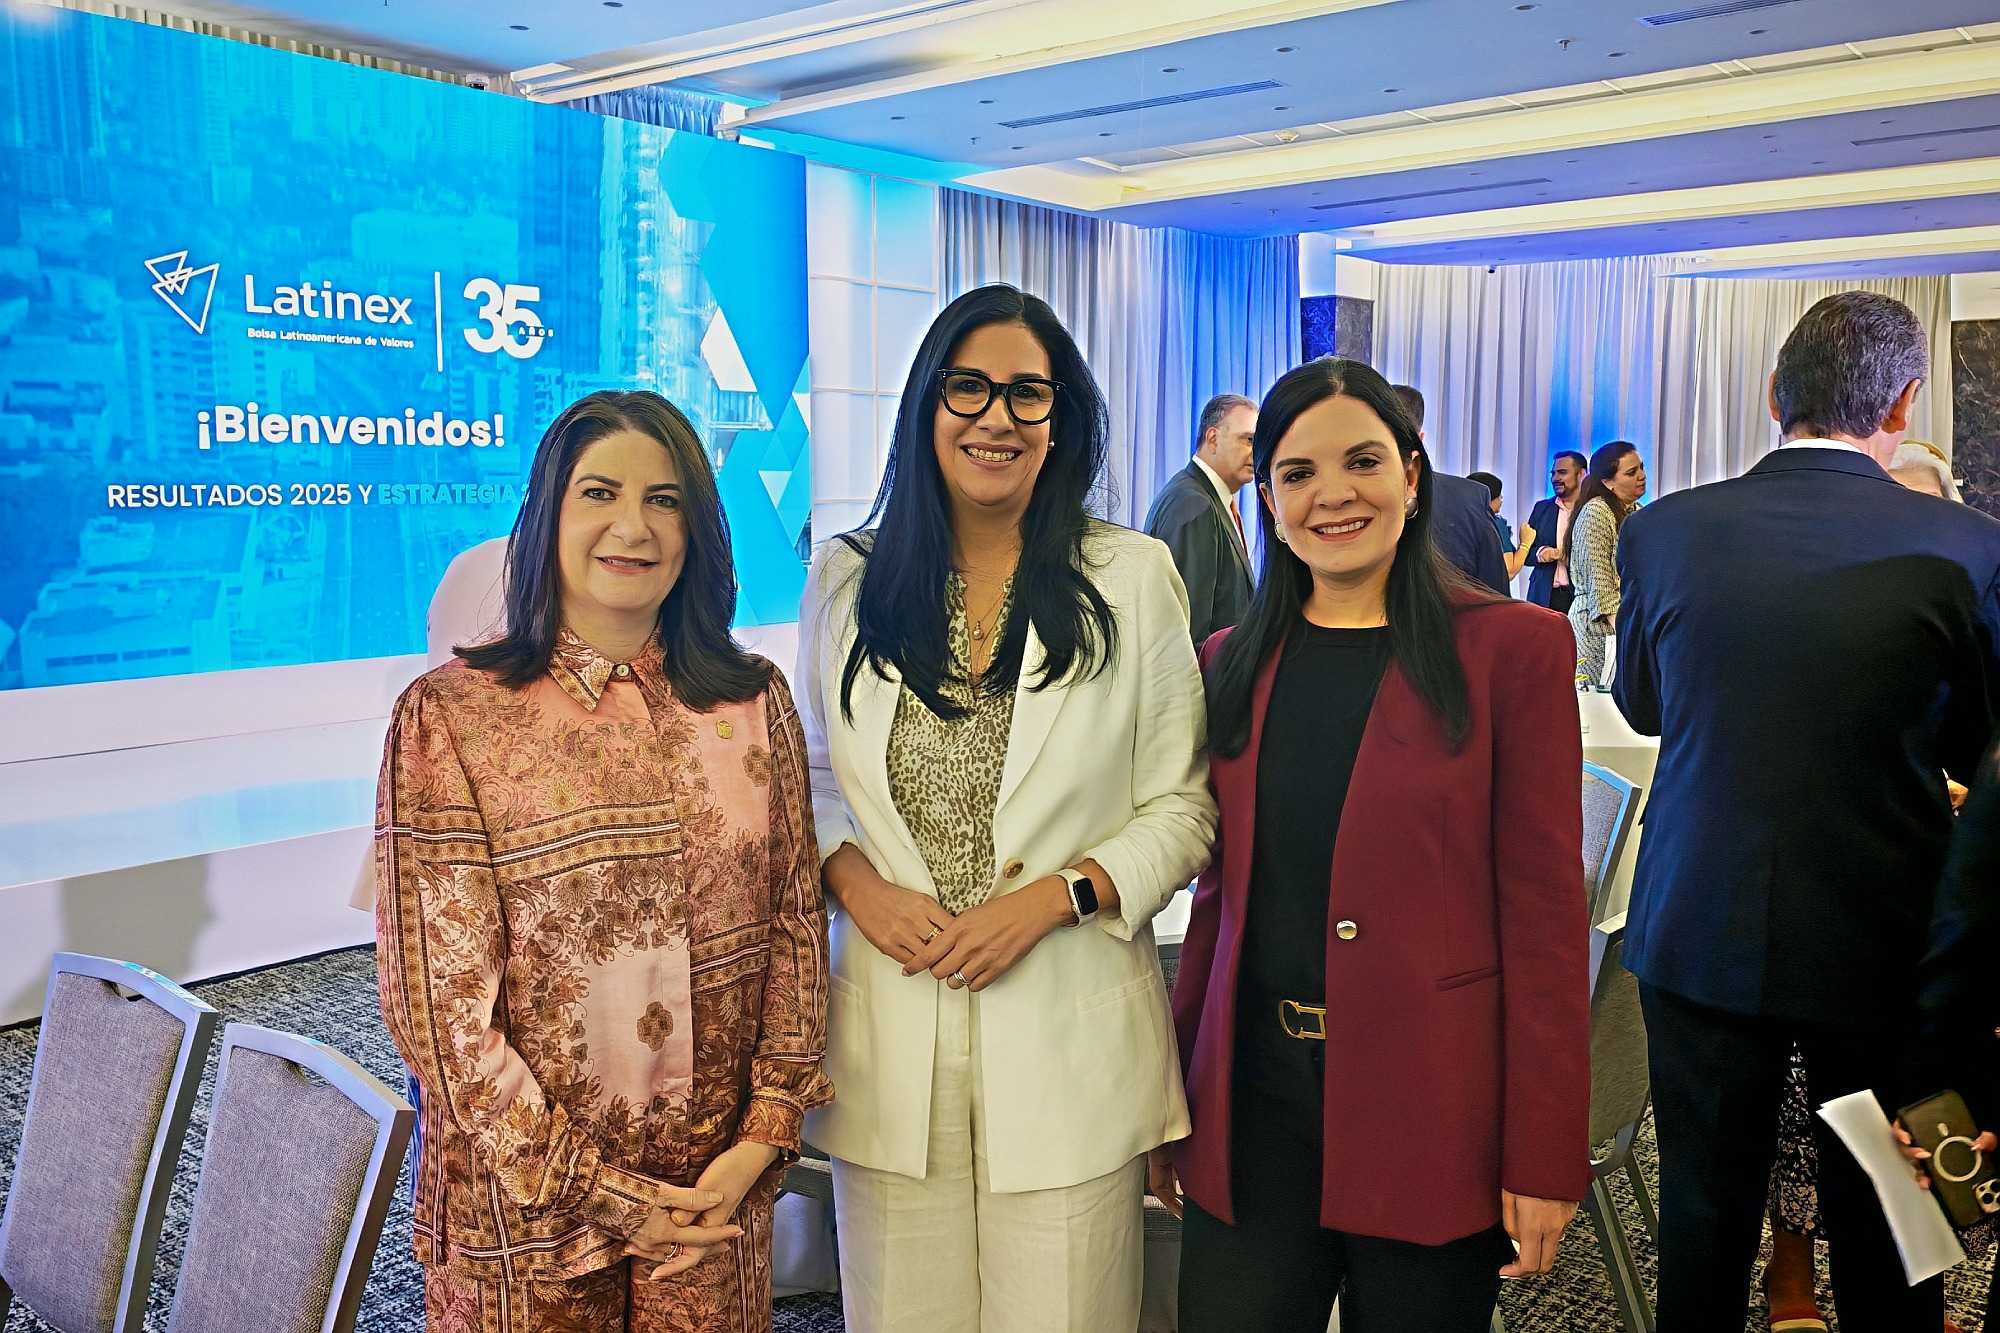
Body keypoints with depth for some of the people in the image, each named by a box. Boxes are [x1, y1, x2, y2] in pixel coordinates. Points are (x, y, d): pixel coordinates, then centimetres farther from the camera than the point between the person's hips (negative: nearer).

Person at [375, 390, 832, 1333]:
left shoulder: (754, 701, 1)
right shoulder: (448, 717, -10)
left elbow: (795, 927, 2)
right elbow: (441, 1003, -11)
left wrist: (763, 1136, -6)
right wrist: (597, 1189, -12)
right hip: (522, 1202, -2)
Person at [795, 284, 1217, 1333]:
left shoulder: (1133, 578, -2)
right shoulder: (846, 578, 5)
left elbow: (1182, 808, 0)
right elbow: (814, 778, 12)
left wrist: (1051, 898, -14)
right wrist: (854, 881, -7)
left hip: (1069, 1030, -1)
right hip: (889, 1031, 2)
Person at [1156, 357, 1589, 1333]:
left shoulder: (1511, 648, -6)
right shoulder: (1231, 665, 7)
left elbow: (1544, 912, -7)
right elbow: (1221, 895, 11)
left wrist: (1544, 1156, -9)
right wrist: (1171, 1105, 11)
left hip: (1429, 1115, -3)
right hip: (1252, 1106, 4)